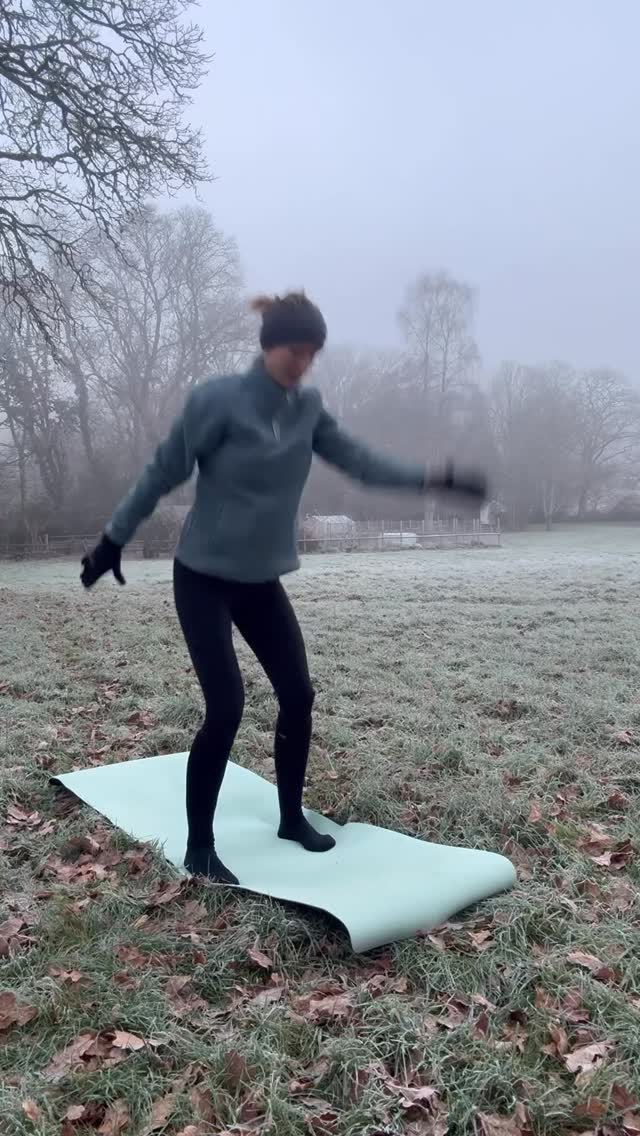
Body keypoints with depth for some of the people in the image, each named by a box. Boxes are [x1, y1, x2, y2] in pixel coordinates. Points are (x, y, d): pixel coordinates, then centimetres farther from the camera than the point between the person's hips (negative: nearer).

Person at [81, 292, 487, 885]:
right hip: (204, 579, -6)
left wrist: (434, 479, -7)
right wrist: (113, 540, -3)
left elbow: (358, 460, 1)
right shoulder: (218, 399, -16)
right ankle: (198, 848, 7)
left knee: (298, 695, 5)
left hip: (262, 582, 6)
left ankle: (292, 818, 26)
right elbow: (163, 472, -10)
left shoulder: (308, 407, 1)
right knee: (225, 709, -11)